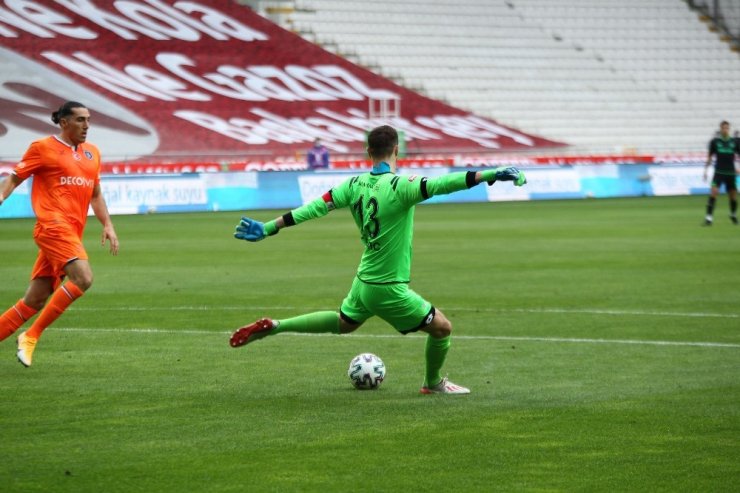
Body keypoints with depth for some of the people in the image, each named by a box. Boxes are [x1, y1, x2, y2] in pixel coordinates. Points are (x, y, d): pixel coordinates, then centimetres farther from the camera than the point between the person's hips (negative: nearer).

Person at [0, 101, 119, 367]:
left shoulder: (92, 153, 18)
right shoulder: (43, 148, 0)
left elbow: (95, 195, 25)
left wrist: (107, 225, 14)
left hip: (73, 233, 7)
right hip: (54, 226, -7)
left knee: (34, 301, 5)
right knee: (83, 278, -24)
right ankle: (31, 336, -15)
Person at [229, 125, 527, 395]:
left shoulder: (355, 184, -1)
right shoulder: (399, 186, -22)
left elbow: (316, 208, 1)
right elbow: (443, 184, -34)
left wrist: (268, 229, 6)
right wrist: (492, 174, -37)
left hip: (364, 280, 7)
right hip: (388, 287, -7)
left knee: (342, 324, 32)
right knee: (442, 328, 7)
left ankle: (273, 327, 28)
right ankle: (433, 383, 28)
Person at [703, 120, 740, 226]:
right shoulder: (715, 141, 0)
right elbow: (710, 157, 8)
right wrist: (706, 170, 5)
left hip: (731, 173, 1)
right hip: (719, 172, -1)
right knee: (713, 192, -19)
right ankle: (709, 217, -18)